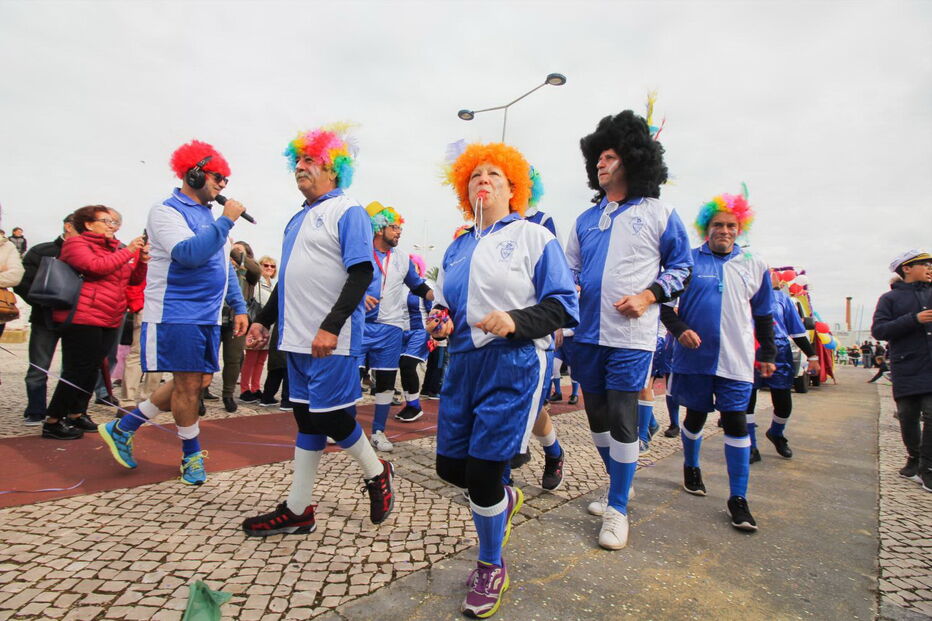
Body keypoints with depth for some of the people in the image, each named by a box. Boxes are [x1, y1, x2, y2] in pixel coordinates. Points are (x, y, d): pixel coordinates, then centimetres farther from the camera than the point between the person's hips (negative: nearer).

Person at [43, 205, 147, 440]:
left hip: (109, 321, 8)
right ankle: (53, 422, 3)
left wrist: (142, 260, -1)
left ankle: (77, 413, 25)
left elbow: (134, 279, 17)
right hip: (82, 319, -8)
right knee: (77, 370, -7)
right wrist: (127, 252, -17)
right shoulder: (76, 243, -3)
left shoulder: (114, 248, 18)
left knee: (93, 368, 13)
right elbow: (95, 266, -22)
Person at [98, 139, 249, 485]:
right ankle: (192, 456, 17)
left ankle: (122, 429, 28)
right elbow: (188, 253, -26)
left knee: (197, 383, 11)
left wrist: (239, 308, 13)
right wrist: (226, 221, -20)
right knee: (189, 385, -2)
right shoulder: (166, 211, -7)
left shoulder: (210, 216, 17)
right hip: (176, 314, -8)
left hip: (208, 317, 8)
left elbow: (226, 265, 20)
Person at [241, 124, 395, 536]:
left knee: (330, 417, -4)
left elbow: (362, 273, -17)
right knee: (307, 419, 12)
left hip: (332, 340, -8)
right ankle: (298, 510, 22)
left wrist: (331, 326, -25)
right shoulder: (298, 219, 19)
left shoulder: (347, 211, -6)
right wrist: (264, 319, 20)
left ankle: (377, 474, 23)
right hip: (296, 337, 8)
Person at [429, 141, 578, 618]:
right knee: (449, 466, 8)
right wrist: (438, 323, 2)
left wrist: (516, 320, -22)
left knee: (481, 474, -4)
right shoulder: (457, 248, 17)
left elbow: (562, 305, -5)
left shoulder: (534, 237, 1)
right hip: (464, 362, 6)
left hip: (514, 366, -6)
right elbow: (444, 302, 24)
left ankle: (491, 569, 26)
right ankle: (504, 499, 44)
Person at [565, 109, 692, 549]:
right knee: (596, 414, 13)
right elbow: (571, 269, 19)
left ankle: (617, 509, 13)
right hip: (586, 333, 5)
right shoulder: (587, 219, 14)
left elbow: (681, 267, 5)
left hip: (631, 336, -5)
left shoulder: (659, 213, 2)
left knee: (622, 419, -3)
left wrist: (649, 296, -10)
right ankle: (619, 484, 36)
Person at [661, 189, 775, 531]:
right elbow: (665, 302, 1)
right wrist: (680, 329, -15)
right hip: (695, 356, -1)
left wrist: (768, 353, 16)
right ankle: (691, 467, 38)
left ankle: (738, 497, 8)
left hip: (736, 361, 1)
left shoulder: (754, 266, 9)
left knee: (736, 422, -2)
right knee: (696, 416, 12)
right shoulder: (688, 260, 0)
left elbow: (763, 315, 17)